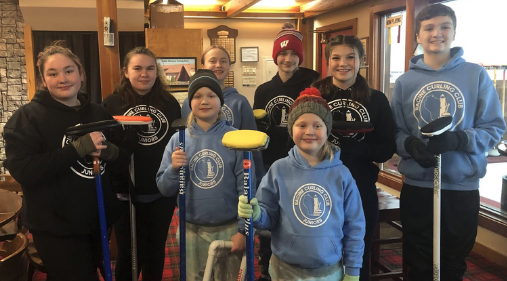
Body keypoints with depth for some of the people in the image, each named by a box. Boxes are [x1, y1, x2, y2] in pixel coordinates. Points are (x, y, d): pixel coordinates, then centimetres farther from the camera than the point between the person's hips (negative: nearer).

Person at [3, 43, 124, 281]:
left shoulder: (98, 113, 5)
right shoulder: (27, 117, -11)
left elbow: (121, 158, 9)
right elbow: (23, 171, -22)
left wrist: (111, 152, -15)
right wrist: (78, 148, -28)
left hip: (97, 219, 6)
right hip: (56, 227, -5)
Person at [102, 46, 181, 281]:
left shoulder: (169, 102, 4)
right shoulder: (112, 103, -3)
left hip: (162, 192, 2)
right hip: (126, 193, -2)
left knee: (156, 252, 18)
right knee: (129, 255, 10)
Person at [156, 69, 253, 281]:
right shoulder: (178, 140, -2)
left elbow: (247, 189, -7)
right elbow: (164, 189, 0)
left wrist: (243, 229, -9)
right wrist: (174, 169, -18)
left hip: (228, 230, -1)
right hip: (191, 231, 2)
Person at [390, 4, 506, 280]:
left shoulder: (476, 75, -1)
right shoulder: (405, 82, 2)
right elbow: (395, 133, 3)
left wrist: (458, 140, -21)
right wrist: (410, 145, -19)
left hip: (463, 187, 0)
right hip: (416, 186, 1)